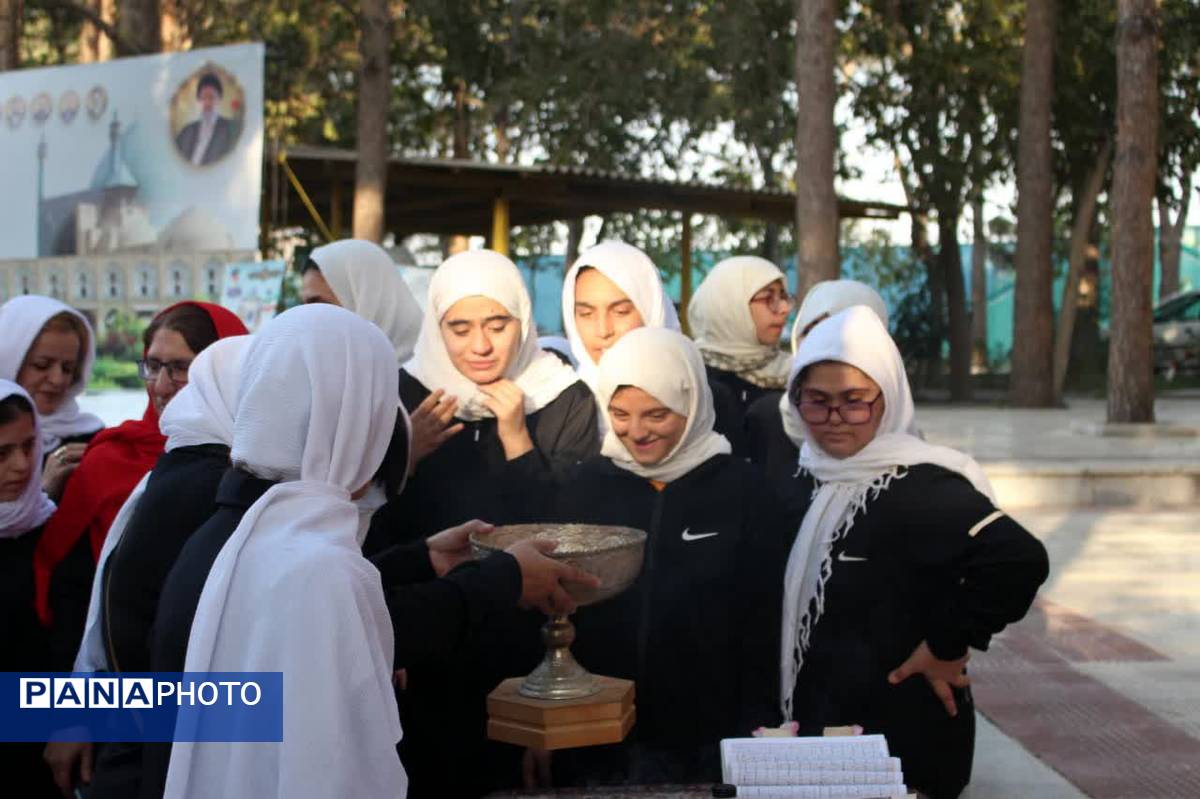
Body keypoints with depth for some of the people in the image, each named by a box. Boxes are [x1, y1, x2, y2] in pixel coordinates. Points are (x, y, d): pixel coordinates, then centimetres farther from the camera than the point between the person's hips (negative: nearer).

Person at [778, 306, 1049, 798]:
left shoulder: (919, 489, -20)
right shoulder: (808, 479, 3)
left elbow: (1020, 561, -33)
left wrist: (947, 645, -22)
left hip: (905, 747, -7)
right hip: (818, 736, 7)